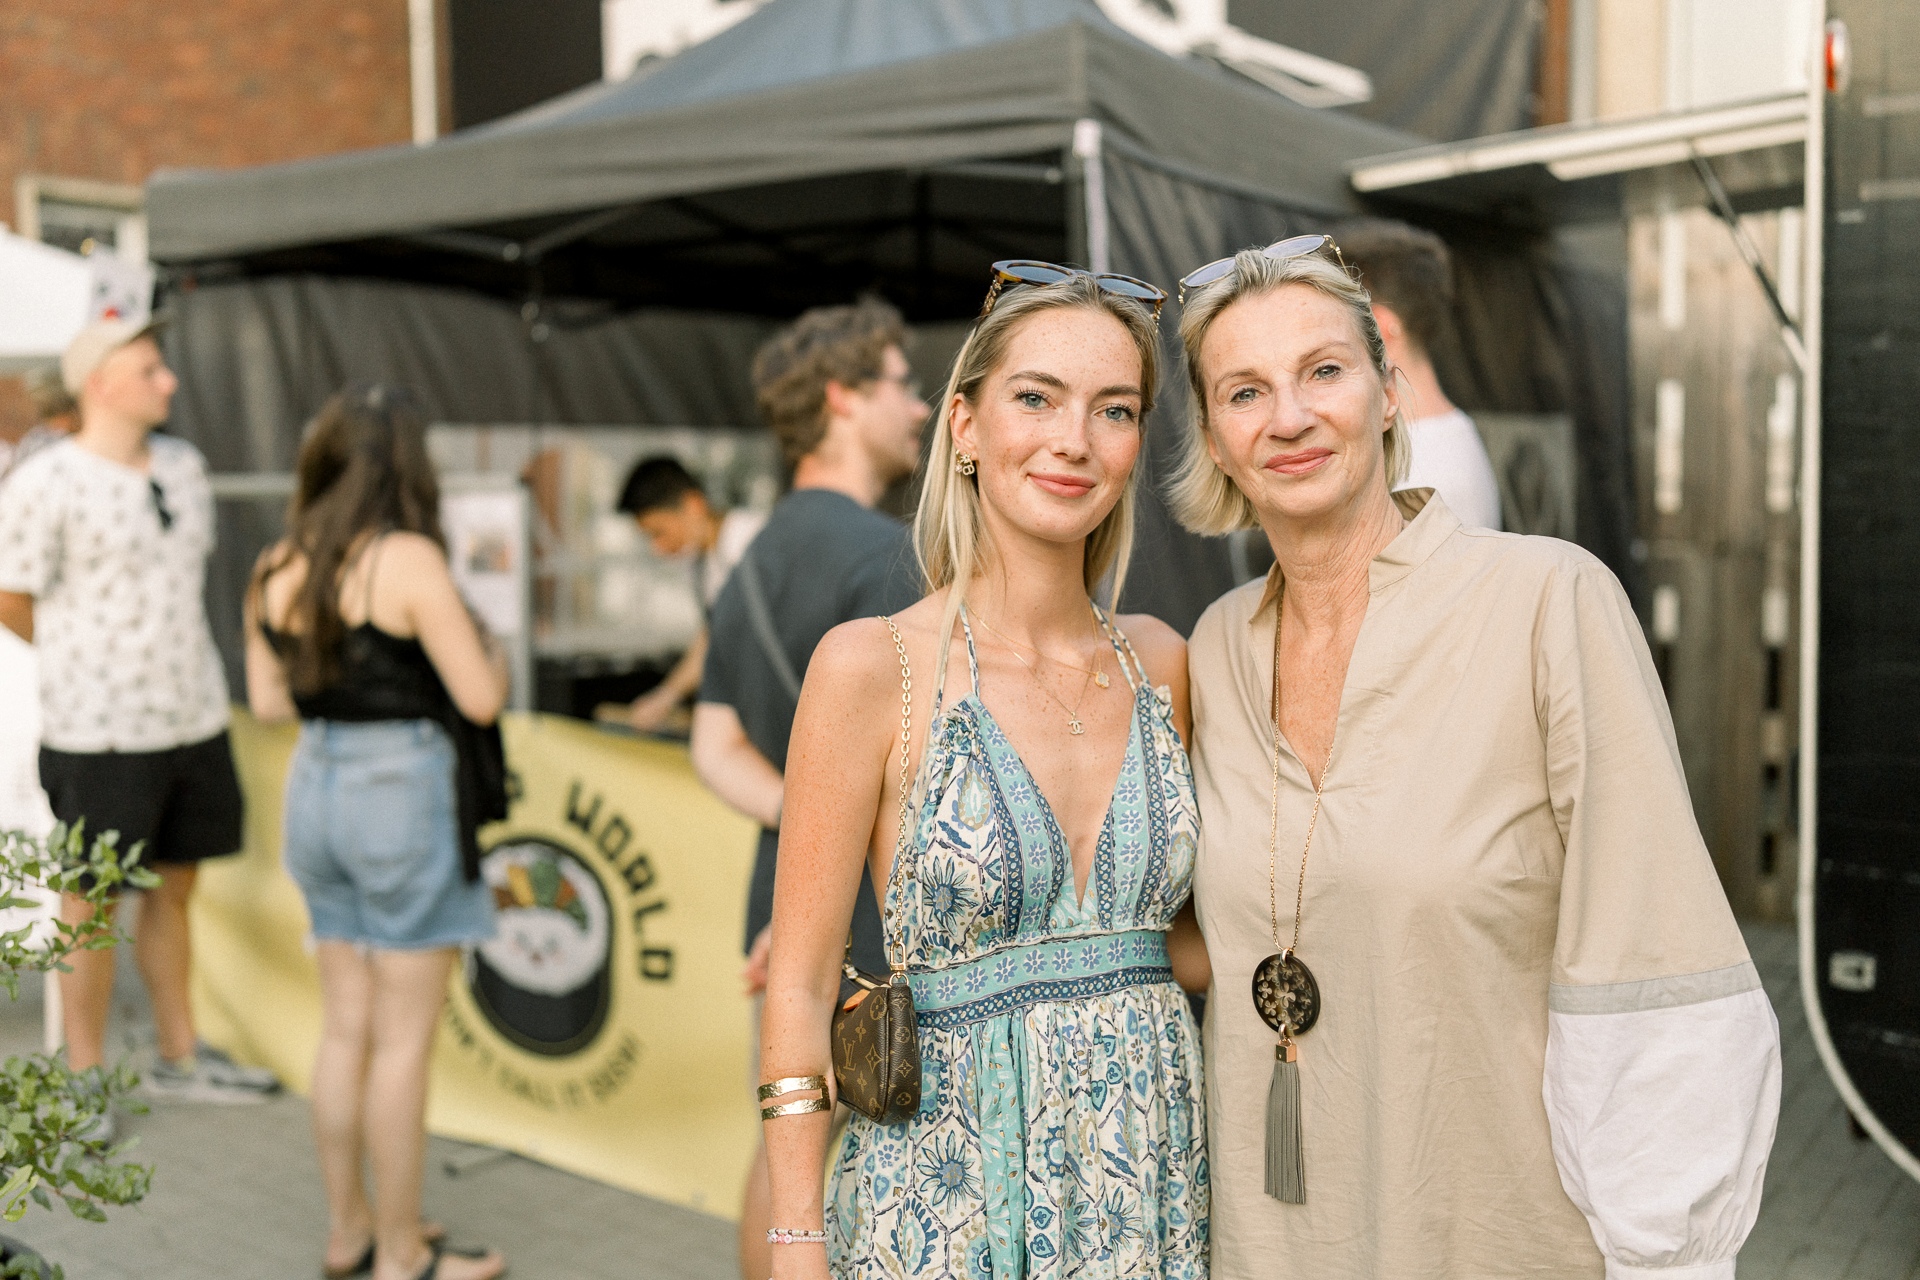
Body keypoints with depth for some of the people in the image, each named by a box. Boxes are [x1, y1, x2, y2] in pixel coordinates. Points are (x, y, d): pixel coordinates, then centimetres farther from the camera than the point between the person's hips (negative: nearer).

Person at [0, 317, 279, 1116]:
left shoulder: (183, 465, 7)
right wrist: (91, 663, 7)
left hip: (195, 717, 6)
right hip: (101, 732, -6)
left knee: (174, 889, 16)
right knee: (95, 902, 6)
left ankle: (180, 1059, 31)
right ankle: (85, 1079, 23)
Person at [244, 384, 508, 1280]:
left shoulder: (279, 567, 6)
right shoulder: (407, 559, -15)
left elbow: (268, 698, 13)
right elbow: (480, 699, -13)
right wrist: (492, 654, 7)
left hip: (315, 783, 7)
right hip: (402, 785, -7)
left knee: (346, 1028, 16)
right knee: (403, 1039, 3)